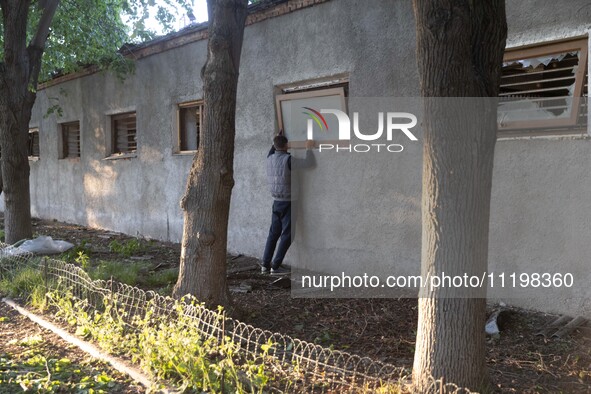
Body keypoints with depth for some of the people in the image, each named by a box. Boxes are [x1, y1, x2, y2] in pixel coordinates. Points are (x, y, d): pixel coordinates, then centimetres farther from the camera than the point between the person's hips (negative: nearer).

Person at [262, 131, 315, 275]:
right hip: (288, 202, -6)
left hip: (276, 201, 7)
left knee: (274, 233, 13)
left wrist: (277, 139, 37)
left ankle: (265, 264, 13)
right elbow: (308, 163, -17)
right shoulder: (288, 160, -16)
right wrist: (308, 149, -2)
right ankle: (276, 266, -2)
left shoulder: (270, 159, 4)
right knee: (287, 235, 0)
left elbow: (273, 150, 28)